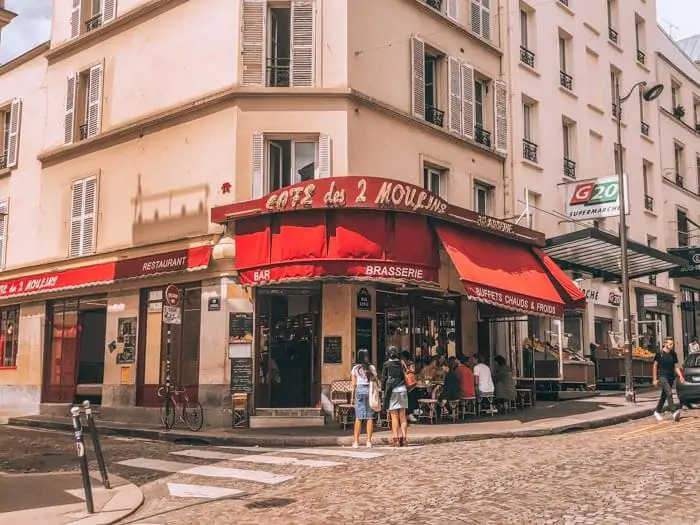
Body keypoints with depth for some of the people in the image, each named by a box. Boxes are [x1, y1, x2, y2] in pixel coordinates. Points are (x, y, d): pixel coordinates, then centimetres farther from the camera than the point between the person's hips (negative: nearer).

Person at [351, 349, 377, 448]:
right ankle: (369, 441, 0)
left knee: (358, 417, 2)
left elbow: (354, 384, 2)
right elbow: (375, 381, 4)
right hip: (370, 390, 0)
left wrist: (353, 396, 7)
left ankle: (356, 441, 0)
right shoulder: (372, 367, 5)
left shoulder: (356, 368, 3)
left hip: (359, 390, 0)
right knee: (370, 417, 2)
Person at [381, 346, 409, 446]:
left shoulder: (387, 364, -3)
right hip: (402, 389, 4)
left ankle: (396, 438, -2)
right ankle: (404, 438, 4)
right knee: (402, 415, 8)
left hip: (392, 391, -4)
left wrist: (383, 390, 5)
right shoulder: (402, 363, 7)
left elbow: (384, 379, -2)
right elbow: (406, 376, 11)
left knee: (394, 416, -1)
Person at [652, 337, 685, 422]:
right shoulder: (660, 353, -6)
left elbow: (676, 366, 12)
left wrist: (680, 376, -4)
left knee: (664, 395, 13)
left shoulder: (673, 354, 7)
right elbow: (655, 366, -1)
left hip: (671, 377, 5)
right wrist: (655, 379, -3)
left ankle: (657, 412, 27)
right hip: (662, 376, -5)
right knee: (669, 393, -22)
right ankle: (674, 412, -32)